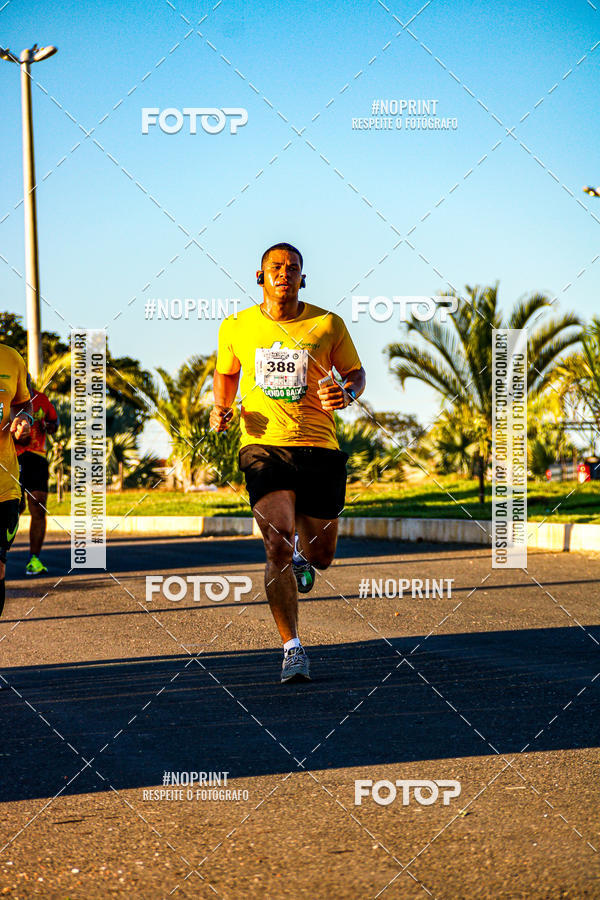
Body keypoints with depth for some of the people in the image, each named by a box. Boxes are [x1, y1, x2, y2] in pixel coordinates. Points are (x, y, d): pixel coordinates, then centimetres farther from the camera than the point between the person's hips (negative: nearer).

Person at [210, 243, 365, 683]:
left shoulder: (328, 325, 2)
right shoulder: (236, 328, 5)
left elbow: (355, 373, 13)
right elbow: (225, 373, 23)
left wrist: (346, 394, -9)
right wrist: (221, 408, 4)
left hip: (319, 447, 1)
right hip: (264, 446, -1)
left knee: (321, 556, 9)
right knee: (278, 545, -19)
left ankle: (302, 555, 50)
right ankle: (293, 648, -9)